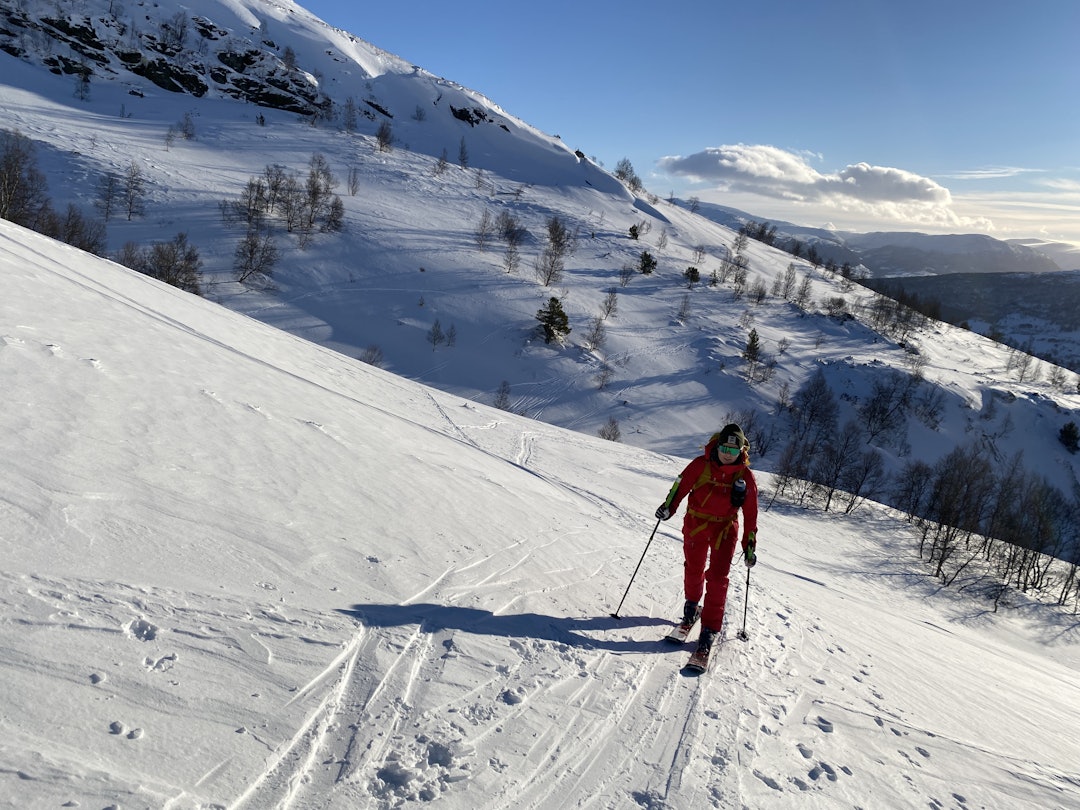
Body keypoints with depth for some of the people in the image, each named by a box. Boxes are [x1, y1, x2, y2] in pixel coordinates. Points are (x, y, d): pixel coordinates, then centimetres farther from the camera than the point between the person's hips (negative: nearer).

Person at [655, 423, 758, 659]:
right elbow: (681, 485, -2)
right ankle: (692, 605, 42)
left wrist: (749, 546, -2)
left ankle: (710, 629, 1)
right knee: (693, 569, 13)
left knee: (717, 577, -6)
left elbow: (750, 514, -3)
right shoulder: (701, 464, -12)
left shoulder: (745, 476, -9)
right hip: (695, 523, 1)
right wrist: (668, 506, -16)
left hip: (725, 529, 0)